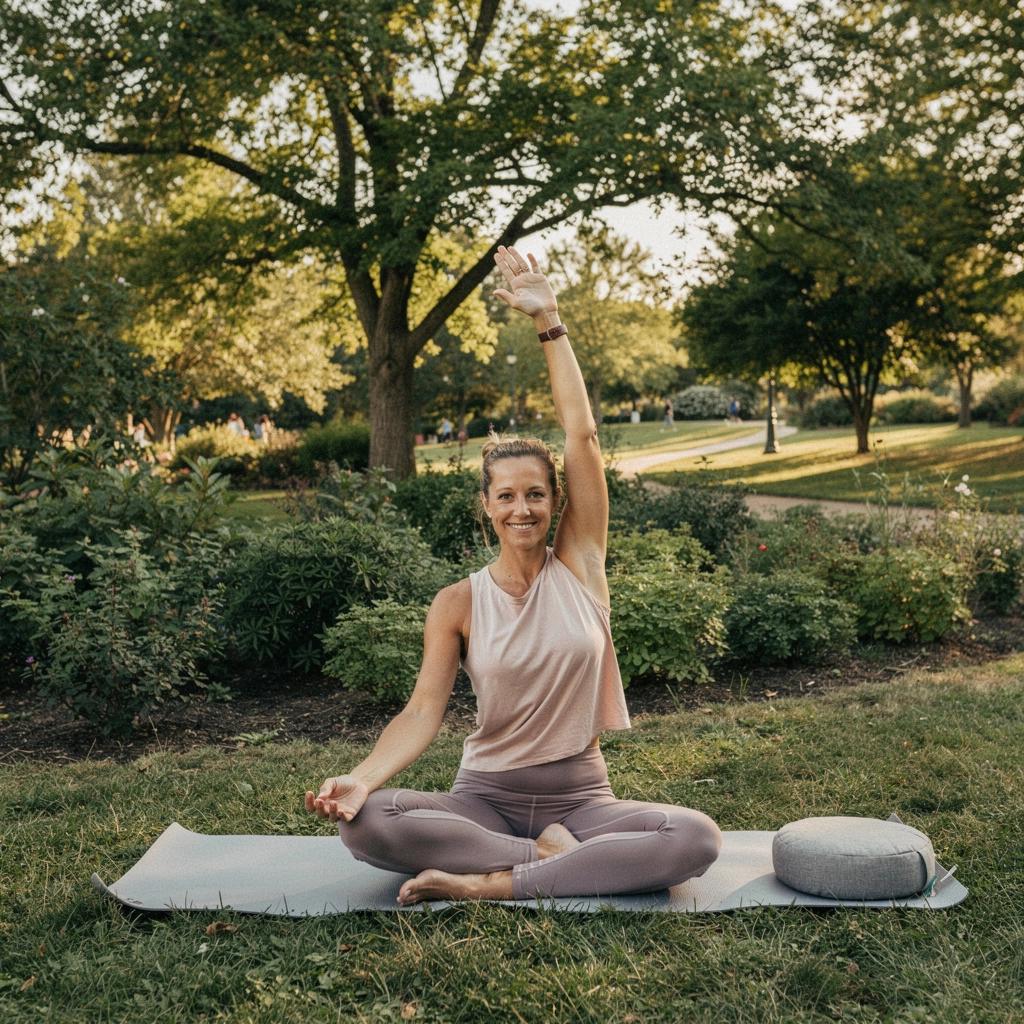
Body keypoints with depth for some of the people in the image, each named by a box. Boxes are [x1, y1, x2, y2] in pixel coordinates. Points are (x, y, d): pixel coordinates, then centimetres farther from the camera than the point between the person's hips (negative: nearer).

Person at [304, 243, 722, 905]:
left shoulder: (580, 562, 0)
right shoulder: (459, 603, -1)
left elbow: (582, 434, -5)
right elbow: (424, 712, -8)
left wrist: (549, 321, -6)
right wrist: (362, 778, -27)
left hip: (580, 795, 1)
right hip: (486, 797, 0)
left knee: (698, 838, -29)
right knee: (363, 822, -28)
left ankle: (491, 884, -25)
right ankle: (550, 854, -21)